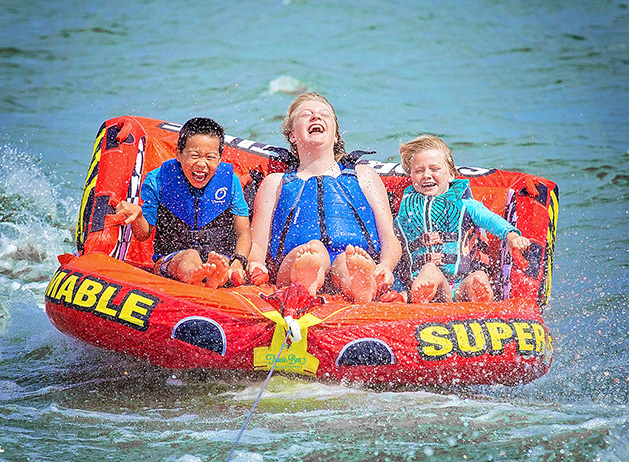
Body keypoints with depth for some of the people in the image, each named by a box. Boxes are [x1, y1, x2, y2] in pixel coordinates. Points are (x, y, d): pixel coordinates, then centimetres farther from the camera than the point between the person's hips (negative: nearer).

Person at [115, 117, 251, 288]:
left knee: (220, 260, -35)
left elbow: (243, 233, 2)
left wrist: (238, 261, -19)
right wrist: (137, 215, -21)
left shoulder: (230, 181, 0)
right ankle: (193, 279, -74)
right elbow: (143, 235, 3)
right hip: (169, 260, -1)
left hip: (222, 258, 1)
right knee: (190, 255, -37)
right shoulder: (158, 180, -2)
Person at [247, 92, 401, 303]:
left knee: (348, 260, -39)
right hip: (291, 269, 0)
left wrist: (384, 267, -4)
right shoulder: (276, 183, 32)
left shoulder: (363, 176, 32)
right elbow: (257, 244, 21)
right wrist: (256, 267, -6)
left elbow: (390, 239, 22)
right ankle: (304, 284, -72)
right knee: (314, 249, -39)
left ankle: (359, 287, -73)